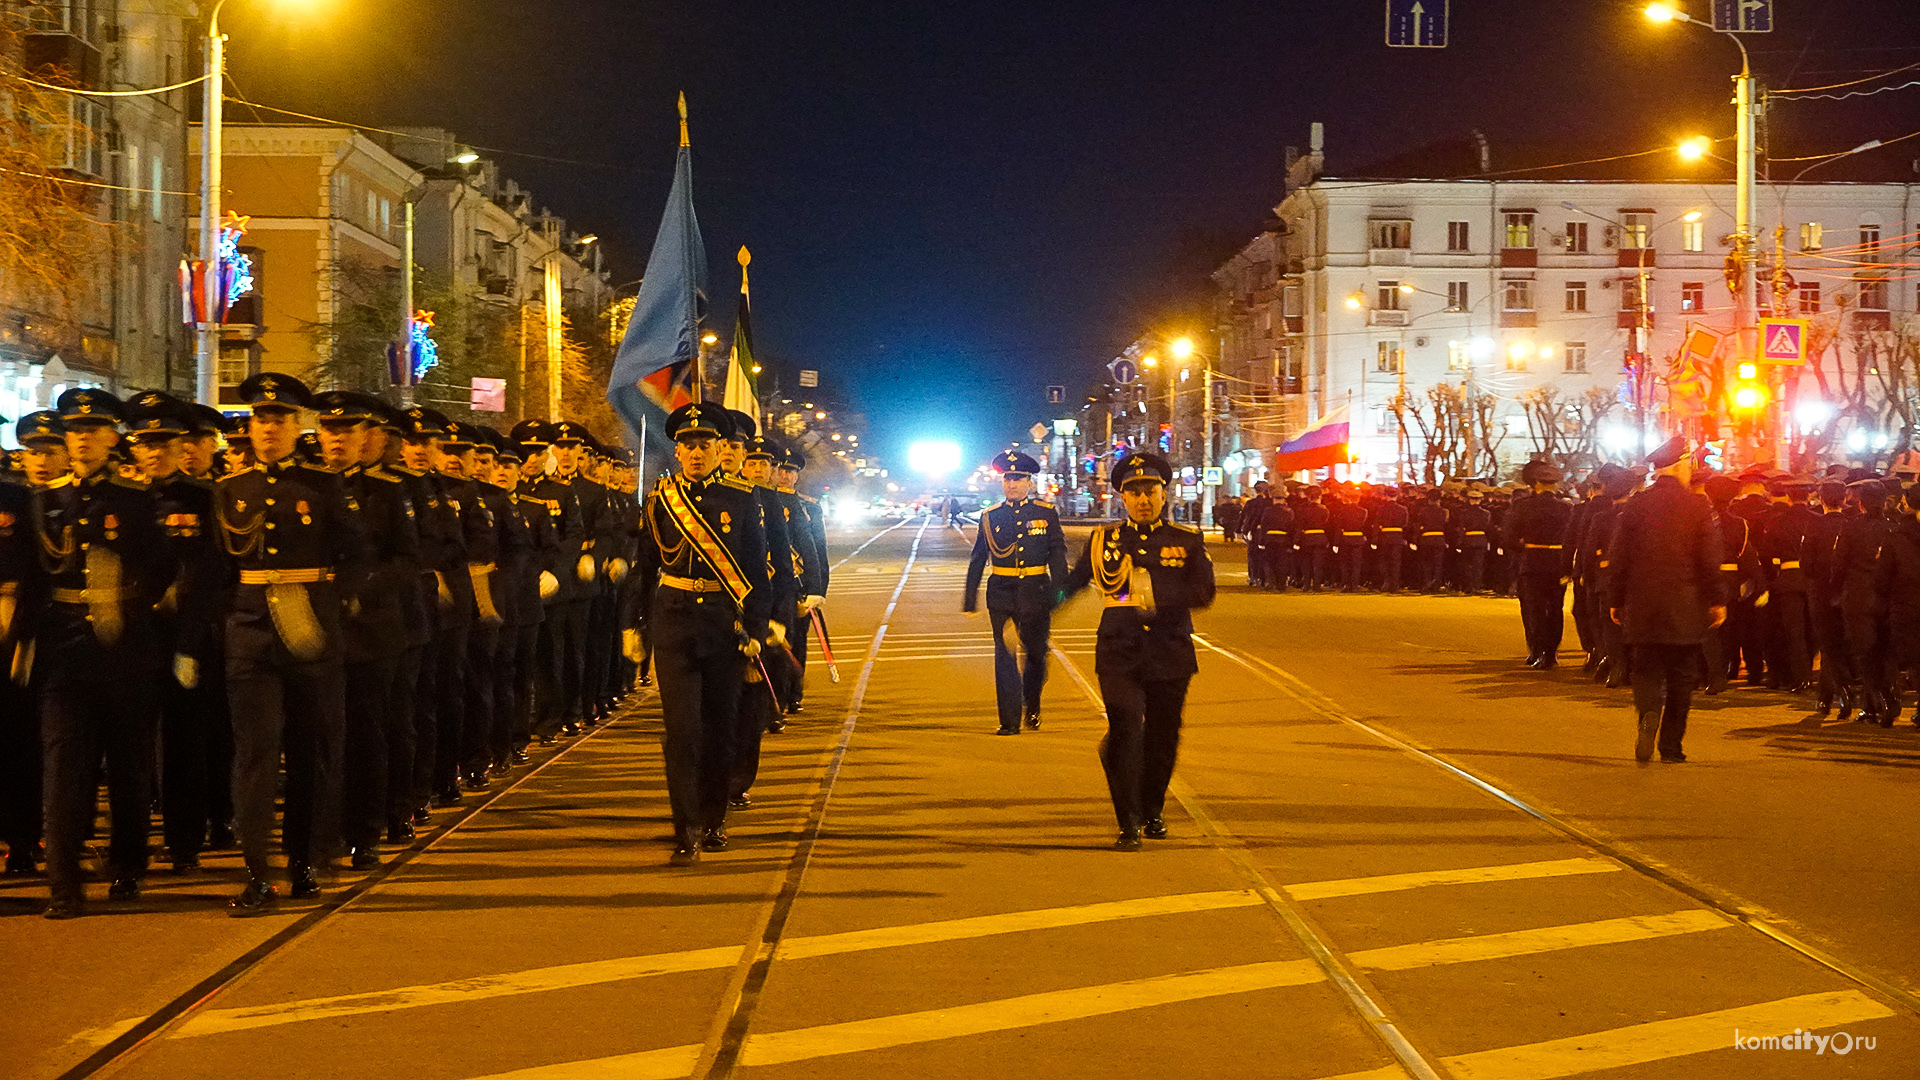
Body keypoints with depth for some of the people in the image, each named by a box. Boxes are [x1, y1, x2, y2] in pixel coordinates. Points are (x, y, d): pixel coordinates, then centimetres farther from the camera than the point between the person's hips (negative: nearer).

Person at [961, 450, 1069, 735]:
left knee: (1036, 653, 8)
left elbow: (1058, 556, 4)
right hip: (1001, 593, 0)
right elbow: (977, 560, 11)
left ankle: (1032, 708, 32)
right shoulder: (990, 516, 6)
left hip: (1036, 591, 0)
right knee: (1005, 656, -5)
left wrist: (1058, 595, -2)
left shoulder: (1046, 513, 3)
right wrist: (970, 598, 9)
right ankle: (1009, 719, -1)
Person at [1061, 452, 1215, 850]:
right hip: (1120, 653, -1)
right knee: (1126, 729, -15)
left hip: (1170, 654, 1)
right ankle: (1129, 824, -8)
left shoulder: (1188, 542, 4)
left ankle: (1153, 812, 33)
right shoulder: (1104, 540, 7)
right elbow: (1071, 583, 19)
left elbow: (1204, 592, -8)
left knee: (1162, 738, 9)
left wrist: (1155, 593, -24)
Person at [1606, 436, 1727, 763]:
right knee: (1681, 678, 9)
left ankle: (1648, 714, -23)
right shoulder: (1698, 506, -6)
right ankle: (1671, 745, 11)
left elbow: (1617, 558, 3)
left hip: (1643, 606, 2)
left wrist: (1616, 600, 12)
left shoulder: (1634, 506, 0)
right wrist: (1717, 600, 3)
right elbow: (1710, 560, -6)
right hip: (1686, 609, -1)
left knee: (1647, 671, 8)